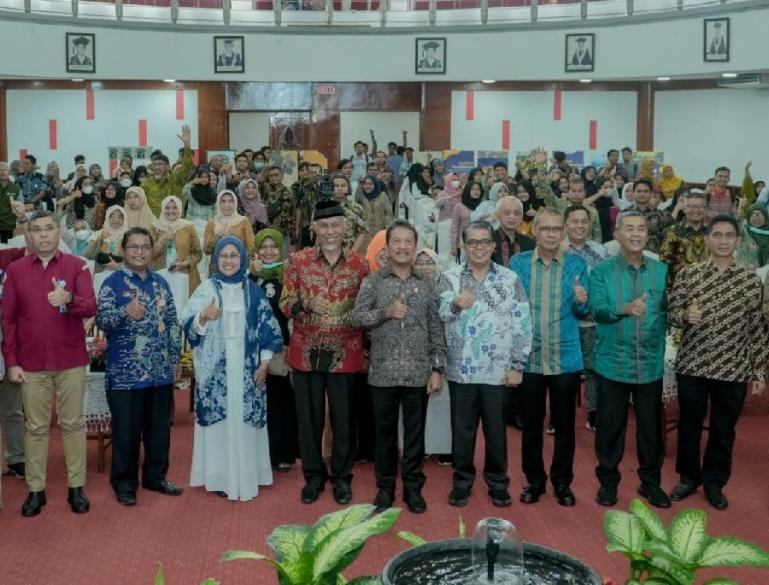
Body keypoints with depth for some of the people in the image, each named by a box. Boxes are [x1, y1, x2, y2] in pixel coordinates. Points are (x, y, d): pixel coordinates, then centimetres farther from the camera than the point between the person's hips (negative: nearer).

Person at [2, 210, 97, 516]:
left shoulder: (77, 266, -2)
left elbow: (91, 307, -11)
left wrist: (69, 300, -33)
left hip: (71, 361, -1)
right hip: (31, 363, 1)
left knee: (73, 424, 6)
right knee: (35, 427, 7)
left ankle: (76, 487, 16)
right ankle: (36, 490, 17)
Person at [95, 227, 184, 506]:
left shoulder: (160, 283, 12)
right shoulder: (112, 282, -3)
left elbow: (172, 322, 15)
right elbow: (101, 320, -14)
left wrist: (175, 358, 12)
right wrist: (125, 312, -32)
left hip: (160, 370, 5)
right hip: (126, 372, -5)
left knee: (159, 428, 12)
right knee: (126, 430, 3)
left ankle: (156, 477, 26)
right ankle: (124, 483, 16)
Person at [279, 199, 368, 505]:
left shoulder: (359, 263, 0)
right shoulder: (298, 260, -1)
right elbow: (285, 303, 1)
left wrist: (366, 349, 0)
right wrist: (306, 304, -20)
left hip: (344, 354, 0)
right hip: (306, 353, 0)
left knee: (343, 417, 8)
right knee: (309, 416, 9)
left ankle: (342, 477, 25)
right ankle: (314, 474, 26)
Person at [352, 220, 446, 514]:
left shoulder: (427, 284, 5)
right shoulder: (372, 281, 2)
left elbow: (436, 329, 4)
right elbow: (357, 318, -4)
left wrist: (438, 368, -1)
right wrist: (386, 312, -18)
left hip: (419, 373, 1)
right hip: (383, 372, -1)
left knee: (415, 432, 9)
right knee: (385, 432, 10)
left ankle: (413, 487, 23)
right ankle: (385, 487, 23)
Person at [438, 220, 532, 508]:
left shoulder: (510, 279, 2)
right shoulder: (449, 278, 1)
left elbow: (523, 325, 1)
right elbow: (438, 316, -14)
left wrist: (517, 366, -3)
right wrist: (455, 304, -36)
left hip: (498, 371, 0)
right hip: (461, 370, 0)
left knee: (496, 429, 10)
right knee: (462, 429, 10)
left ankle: (498, 483, 26)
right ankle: (462, 481, 26)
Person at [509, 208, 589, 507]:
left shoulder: (576, 264, 1)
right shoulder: (518, 263, 1)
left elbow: (582, 313, 5)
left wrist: (582, 302, -17)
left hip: (566, 358, 0)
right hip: (529, 357, 0)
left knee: (564, 424, 9)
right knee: (531, 424, 10)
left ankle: (562, 481, 25)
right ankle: (534, 480, 26)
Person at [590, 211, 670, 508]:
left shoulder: (661, 270, 4)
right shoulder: (601, 271, -3)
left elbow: (667, 311, 8)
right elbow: (597, 310, -16)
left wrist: (657, 338, -6)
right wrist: (625, 309, -33)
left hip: (651, 364, 2)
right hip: (613, 363, -2)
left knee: (651, 426, 11)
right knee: (610, 426, 8)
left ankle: (650, 481, 28)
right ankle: (608, 480, 24)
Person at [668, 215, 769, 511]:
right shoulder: (688, 274, -2)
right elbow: (672, 314, 0)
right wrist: (685, 315, -24)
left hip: (734, 370, 0)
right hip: (692, 365, 0)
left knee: (723, 430, 12)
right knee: (689, 425, 13)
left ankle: (714, 482, 30)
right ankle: (688, 476, 32)